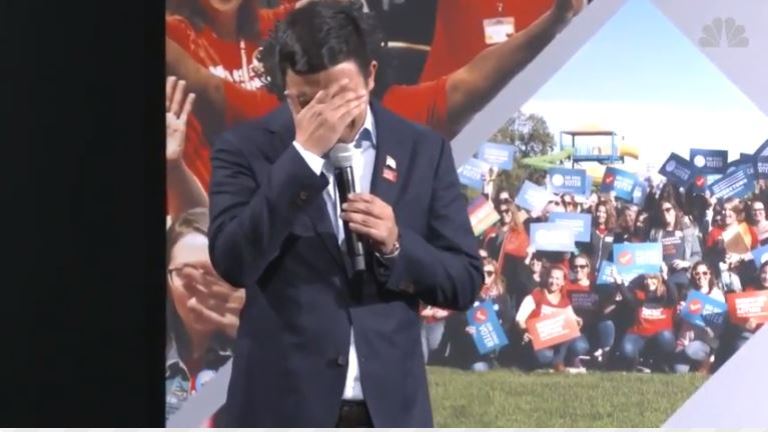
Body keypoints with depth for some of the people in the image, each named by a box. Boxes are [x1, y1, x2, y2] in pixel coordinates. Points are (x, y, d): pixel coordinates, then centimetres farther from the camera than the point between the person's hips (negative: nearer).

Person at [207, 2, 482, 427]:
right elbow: (233, 261, -17)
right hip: (282, 411, -2)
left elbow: (464, 283, 6)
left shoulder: (422, 150, 4)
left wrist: (396, 245, -14)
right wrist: (304, 153, -20)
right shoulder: (247, 148, -2)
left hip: (390, 411, 2)